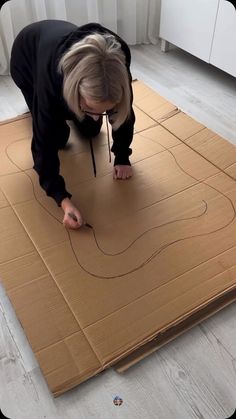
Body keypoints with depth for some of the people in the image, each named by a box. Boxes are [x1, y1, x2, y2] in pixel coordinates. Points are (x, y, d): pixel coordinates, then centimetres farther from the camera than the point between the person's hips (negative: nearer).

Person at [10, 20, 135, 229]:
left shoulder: (117, 64, -38)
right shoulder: (52, 74, -46)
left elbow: (124, 111, -20)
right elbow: (45, 142, -40)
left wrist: (122, 158, -15)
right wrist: (63, 200, -46)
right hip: (28, 57, -3)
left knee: (90, 131, 2)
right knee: (57, 137, -8)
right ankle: (38, 102, 21)